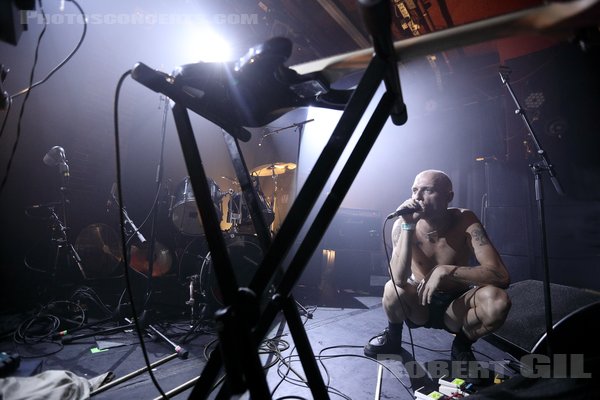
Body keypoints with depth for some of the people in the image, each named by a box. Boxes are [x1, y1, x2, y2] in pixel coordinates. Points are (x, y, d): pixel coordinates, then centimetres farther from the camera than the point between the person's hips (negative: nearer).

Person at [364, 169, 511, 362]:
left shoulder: (465, 221, -20)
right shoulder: (403, 224, -19)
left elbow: (502, 276, -27)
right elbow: (399, 279, -33)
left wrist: (445, 271, -34)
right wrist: (408, 226, -37)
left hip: (456, 306, 1)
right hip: (417, 304, 0)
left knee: (498, 300, -29)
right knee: (393, 289, -33)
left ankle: (462, 345, 3)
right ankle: (393, 336, 3)